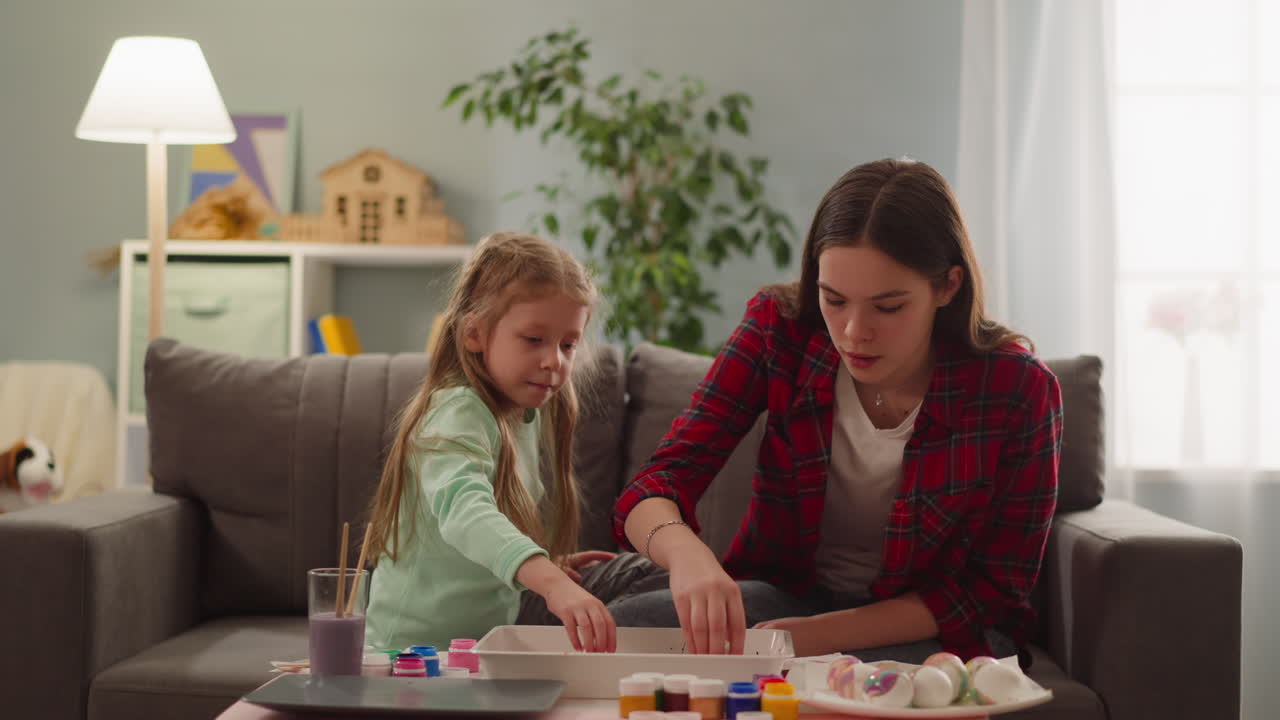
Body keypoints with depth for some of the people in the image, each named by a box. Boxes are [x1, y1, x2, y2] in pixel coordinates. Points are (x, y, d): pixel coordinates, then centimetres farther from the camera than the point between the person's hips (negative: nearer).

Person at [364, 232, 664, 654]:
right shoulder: (458, 415, -21)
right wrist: (552, 583, -54)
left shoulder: (529, 414, 8)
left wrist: (549, 567, 4)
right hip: (424, 643, -9)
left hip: (498, 620, 9)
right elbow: (463, 510, -41)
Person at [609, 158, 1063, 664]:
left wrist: (822, 635, -25)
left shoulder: (1019, 389, -20)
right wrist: (685, 553, -45)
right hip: (790, 591, 3)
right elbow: (659, 484, -18)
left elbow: (994, 590, -12)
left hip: (925, 626, -2)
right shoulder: (779, 330, -14)